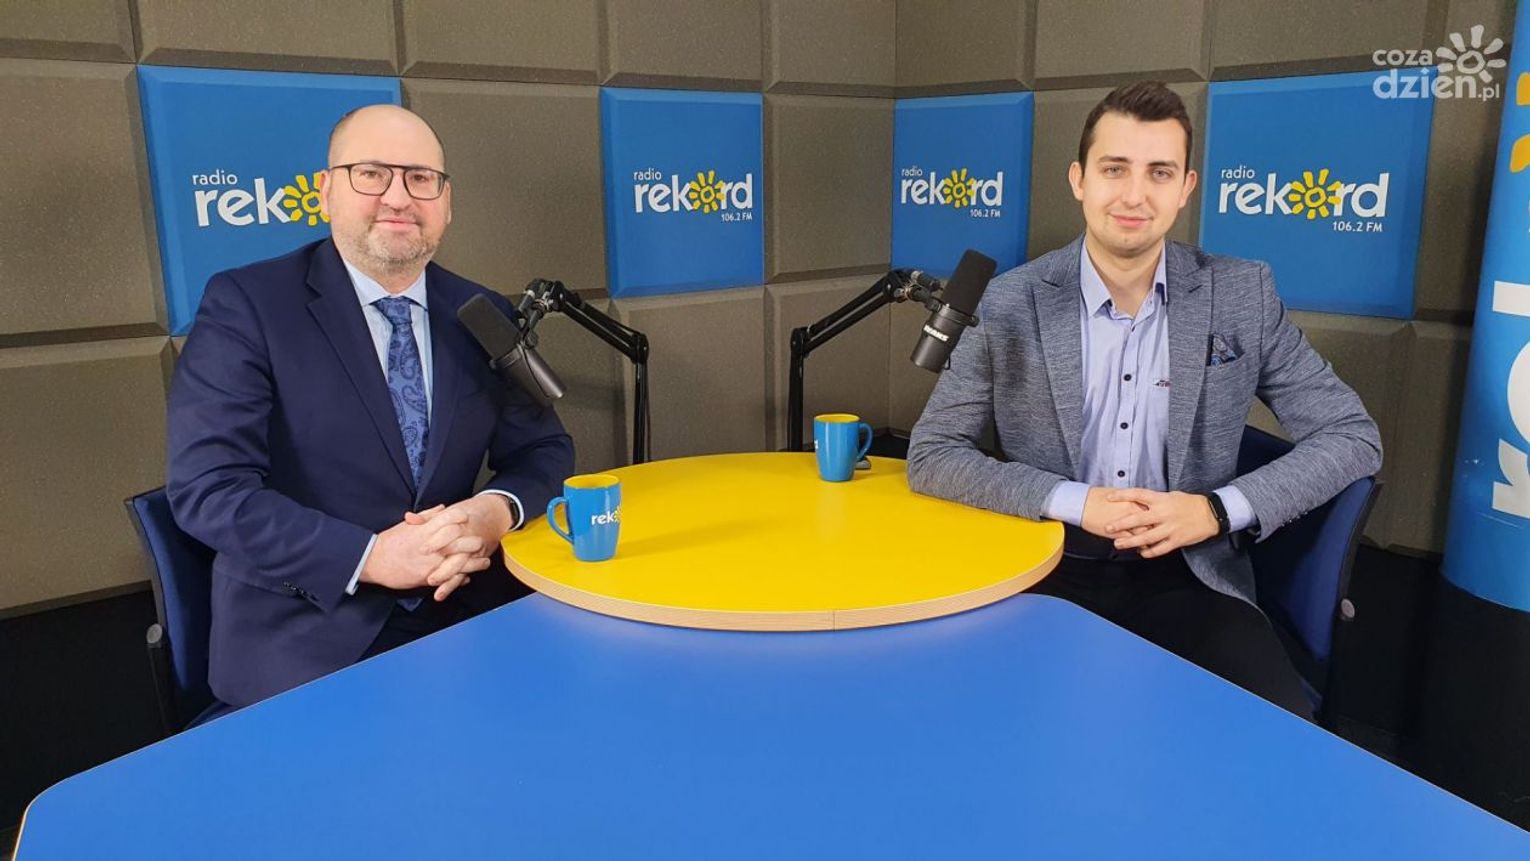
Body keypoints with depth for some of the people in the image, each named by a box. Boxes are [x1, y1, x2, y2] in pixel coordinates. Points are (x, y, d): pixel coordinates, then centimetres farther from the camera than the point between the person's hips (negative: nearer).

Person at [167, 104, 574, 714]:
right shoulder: (246, 304, -5)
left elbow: (544, 451, 9)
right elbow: (207, 488, -12)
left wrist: (495, 512, -14)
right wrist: (371, 556, -21)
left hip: (464, 610, 5)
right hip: (304, 637, -4)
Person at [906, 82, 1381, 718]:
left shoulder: (1241, 295, 0)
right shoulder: (1014, 303, -4)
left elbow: (1352, 436, 5)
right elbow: (931, 455, -4)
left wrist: (1218, 510, -11)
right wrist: (1077, 503, -15)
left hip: (1188, 575, 2)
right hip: (1050, 572, -1)